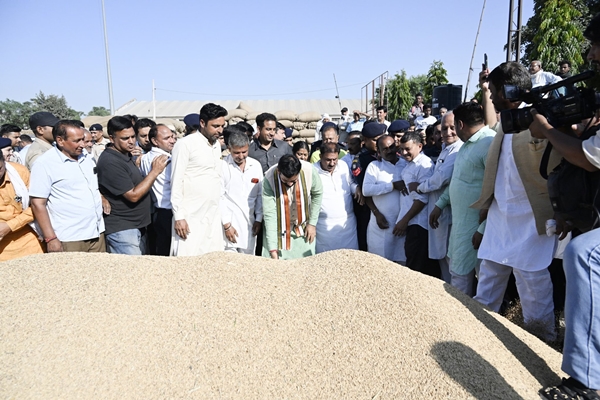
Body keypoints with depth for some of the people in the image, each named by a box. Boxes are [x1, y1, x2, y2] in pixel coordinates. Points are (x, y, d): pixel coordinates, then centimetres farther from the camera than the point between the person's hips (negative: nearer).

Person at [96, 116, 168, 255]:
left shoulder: (126, 155, 10)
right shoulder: (110, 162, -19)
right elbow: (133, 196, -21)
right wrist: (155, 171, -20)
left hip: (138, 225, 9)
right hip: (122, 229, -9)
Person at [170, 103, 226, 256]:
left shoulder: (217, 145, 13)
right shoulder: (185, 144, -8)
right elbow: (176, 182, -10)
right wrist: (179, 216, -15)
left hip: (214, 217, 7)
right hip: (191, 218, -6)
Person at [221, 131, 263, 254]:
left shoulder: (256, 165, 7)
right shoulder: (222, 166, -5)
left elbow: (260, 195, 12)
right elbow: (219, 198, -6)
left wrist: (259, 219, 8)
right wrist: (226, 225, -9)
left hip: (250, 222, 4)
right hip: (229, 222, -4)